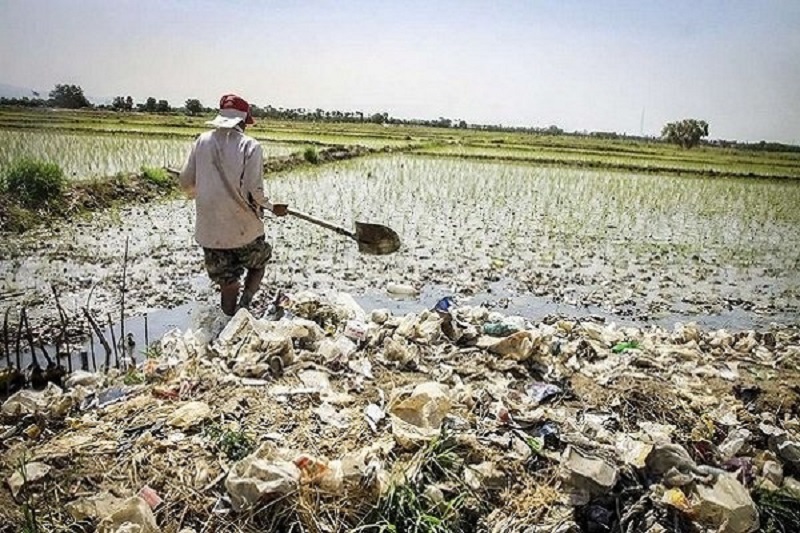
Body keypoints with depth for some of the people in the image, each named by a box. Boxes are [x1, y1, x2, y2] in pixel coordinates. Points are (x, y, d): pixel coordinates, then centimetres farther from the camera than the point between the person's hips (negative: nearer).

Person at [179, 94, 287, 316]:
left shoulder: (203, 141, 1)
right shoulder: (250, 146, -10)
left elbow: (186, 182, 5)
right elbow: (254, 191, -16)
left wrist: (196, 193, 28)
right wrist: (272, 208, 3)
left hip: (209, 230, 3)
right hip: (244, 229, -3)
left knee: (228, 285, 14)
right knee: (258, 266, 22)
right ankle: (243, 307, 1)